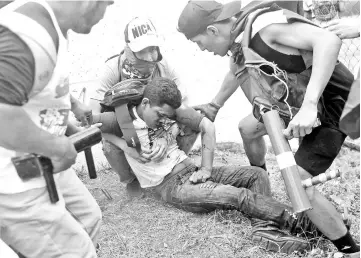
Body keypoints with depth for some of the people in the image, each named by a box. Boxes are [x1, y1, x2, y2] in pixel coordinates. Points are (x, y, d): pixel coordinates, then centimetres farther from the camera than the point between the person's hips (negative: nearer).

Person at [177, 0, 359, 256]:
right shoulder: (239, 39, 0)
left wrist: (309, 106, -47)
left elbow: (329, 40, -39)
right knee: (247, 128, 20)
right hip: (301, 100, 9)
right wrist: (214, 106, 35)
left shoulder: (265, 23, -28)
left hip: (332, 100, -9)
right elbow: (236, 73, 22)